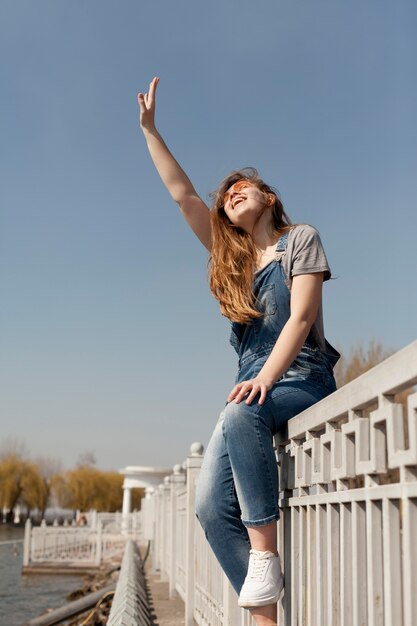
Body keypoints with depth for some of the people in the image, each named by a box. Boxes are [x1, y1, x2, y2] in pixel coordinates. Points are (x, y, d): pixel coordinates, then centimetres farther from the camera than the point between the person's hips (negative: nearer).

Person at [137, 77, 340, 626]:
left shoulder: (300, 239, 5)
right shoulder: (231, 256, 21)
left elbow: (301, 317, -8)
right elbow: (182, 193, 19)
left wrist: (266, 377, -21)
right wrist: (149, 129, 19)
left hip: (303, 381, -5)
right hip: (257, 386, 6)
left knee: (239, 416, -38)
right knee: (211, 506, -15)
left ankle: (265, 556, -34)